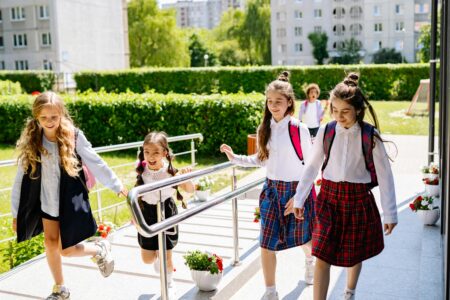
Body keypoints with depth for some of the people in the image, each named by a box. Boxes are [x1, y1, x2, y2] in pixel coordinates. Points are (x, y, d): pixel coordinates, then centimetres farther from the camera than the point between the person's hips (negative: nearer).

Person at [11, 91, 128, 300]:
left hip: (71, 202, -3)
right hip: (46, 202, 3)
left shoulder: (74, 136, -13)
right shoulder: (30, 142, -6)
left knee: (67, 249, -1)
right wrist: (16, 212, 1)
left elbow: (95, 163, -3)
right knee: (51, 243, 10)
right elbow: (21, 177, -2)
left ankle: (100, 250, 30)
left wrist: (117, 185, 4)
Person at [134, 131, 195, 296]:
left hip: (166, 214, -3)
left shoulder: (170, 172, -18)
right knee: (147, 259, 12)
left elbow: (190, 190, -16)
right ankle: (157, 257, 50)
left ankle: (169, 284, 37)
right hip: (147, 215, 3)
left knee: (166, 255, 7)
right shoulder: (142, 172, -10)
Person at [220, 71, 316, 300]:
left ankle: (310, 260, 53)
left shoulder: (299, 129, -14)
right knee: (267, 243, 0)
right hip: (272, 190, 4)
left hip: (297, 189, -4)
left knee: (302, 237, 17)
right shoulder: (265, 129, 0)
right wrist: (235, 158, -2)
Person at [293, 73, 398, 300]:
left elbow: (384, 175, -6)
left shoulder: (370, 136, -11)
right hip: (328, 198, 1)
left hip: (358, 199, 0)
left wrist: (390, 213, -6)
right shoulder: (325, 132, -5)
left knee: (355, 253, 18)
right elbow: (312, 166, 5)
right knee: (322, 257, -4)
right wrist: (299, 199, 7)